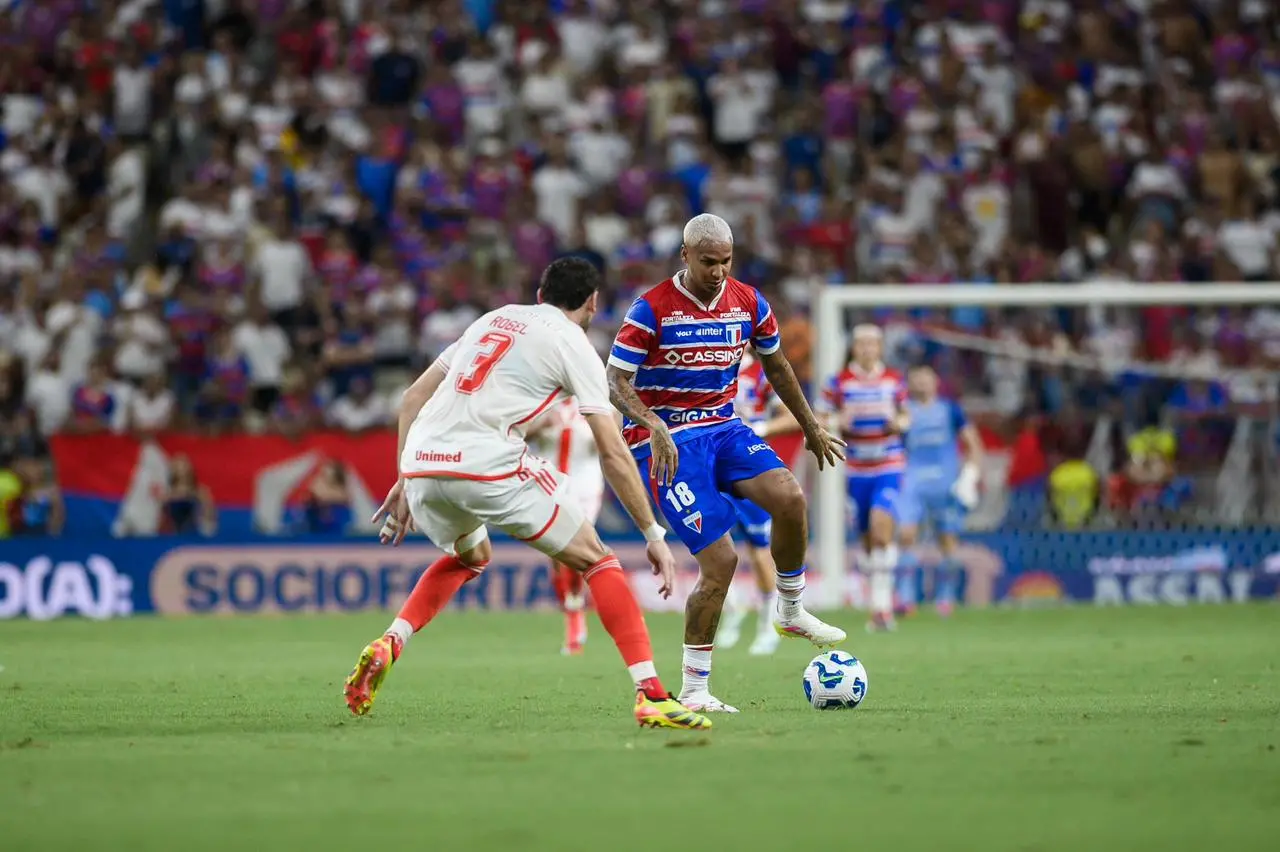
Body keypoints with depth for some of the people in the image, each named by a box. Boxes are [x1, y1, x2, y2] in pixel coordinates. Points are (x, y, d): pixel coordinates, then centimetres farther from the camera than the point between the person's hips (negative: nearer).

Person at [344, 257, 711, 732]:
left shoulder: (492, 320, 26)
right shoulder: (573, 345, 8)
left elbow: (412, 399, 24)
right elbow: (613, 453, 3)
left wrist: (406, 481, 27)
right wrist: (655, 536, 7)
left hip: (421, 461, 6)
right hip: (488, 466, -6)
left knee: (470, 556, 35)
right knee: (595, 558, 7)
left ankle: (387, 646, 16)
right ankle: (650, 696, -5)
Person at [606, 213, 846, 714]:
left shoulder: (749, 304, 3)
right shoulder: (652, 310, -12)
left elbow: (775, 365, 19)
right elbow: (615, 382, -14)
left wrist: (812, 427, 25)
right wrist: (653, 427, -31)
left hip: (723, 428, 5)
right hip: (667, 441, -5)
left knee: (789, 497, -25)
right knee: (720, 561, -16)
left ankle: (790, 612, -1)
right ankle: (693, 690, -3)